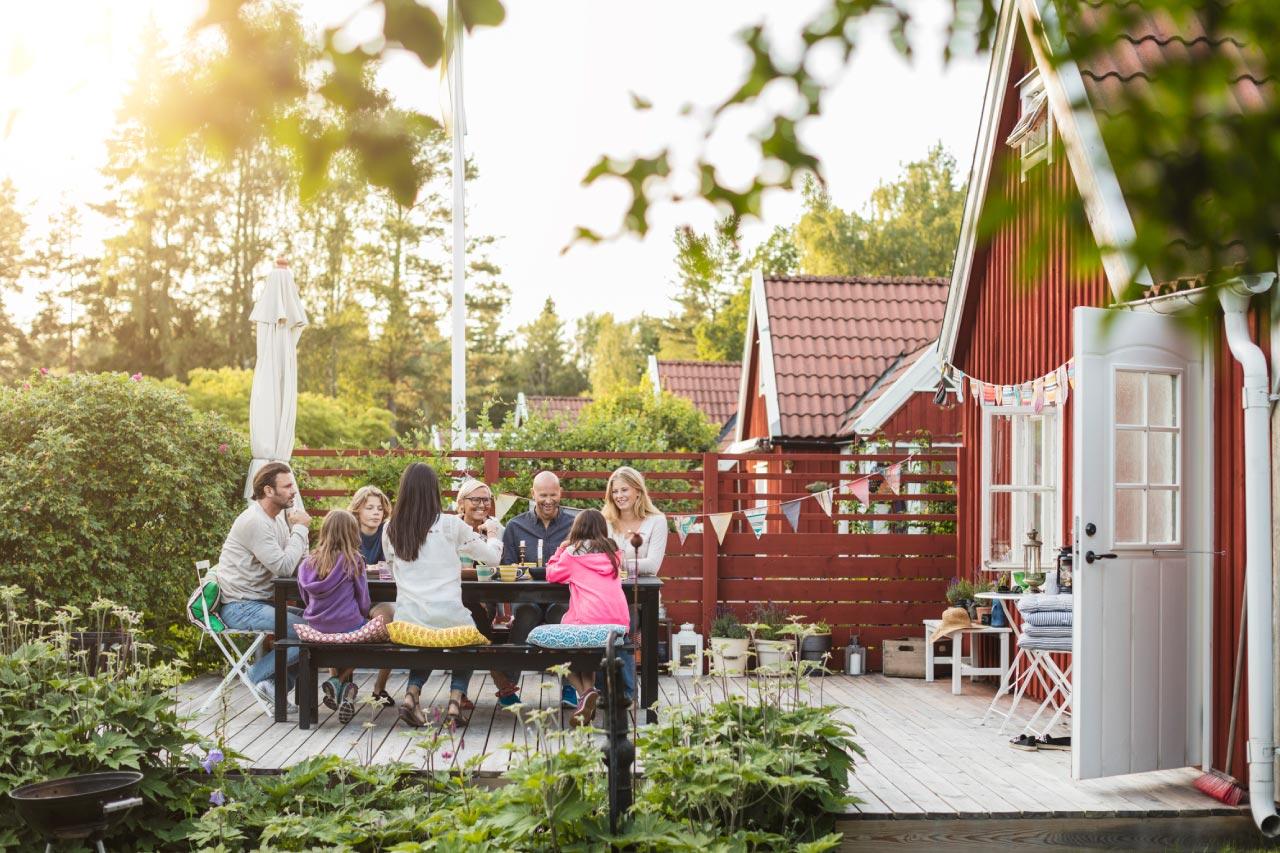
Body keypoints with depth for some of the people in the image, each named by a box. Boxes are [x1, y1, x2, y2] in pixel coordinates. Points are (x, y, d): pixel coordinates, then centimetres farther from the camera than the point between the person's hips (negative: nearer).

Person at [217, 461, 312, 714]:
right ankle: (257, 674, -2)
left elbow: (300, 562, 9)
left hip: (261, 602, 10)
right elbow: (284, 567, -23)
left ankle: (278, 683, 1)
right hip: (241, 607, -10)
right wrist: (299, 529, -12)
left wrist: (298, 527, -5)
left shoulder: (279, 517, 11)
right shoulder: (255, 522, -18)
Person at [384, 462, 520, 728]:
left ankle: (412, 694, 9)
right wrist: (492, 533, 26)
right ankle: (455, 701, 9)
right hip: (448, 618, -3)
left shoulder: (390, 530, 3)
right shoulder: (449, 525, -6)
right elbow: (493, 555, 4)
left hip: (407, 622, 3)